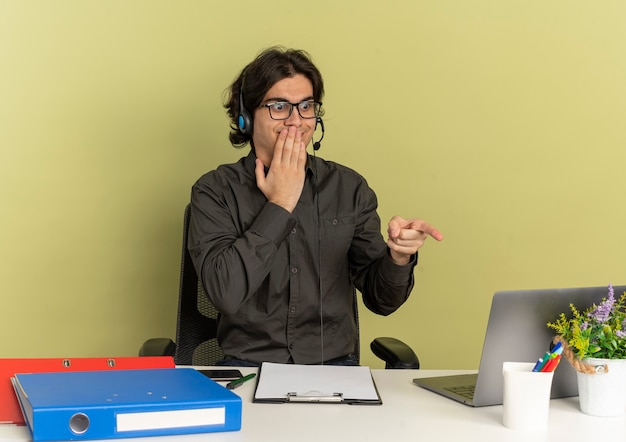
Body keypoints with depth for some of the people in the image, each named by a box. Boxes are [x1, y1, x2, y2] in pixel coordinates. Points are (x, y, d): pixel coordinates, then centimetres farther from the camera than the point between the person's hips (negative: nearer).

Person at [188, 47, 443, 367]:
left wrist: (398, 257, -15)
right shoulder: (215, 191, 0)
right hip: (248, 365, 0)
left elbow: (380, 300, 6)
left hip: (334, 364, 1)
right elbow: (224, 293, -16)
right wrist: (279, 205, -10)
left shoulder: (349, 188, 6)